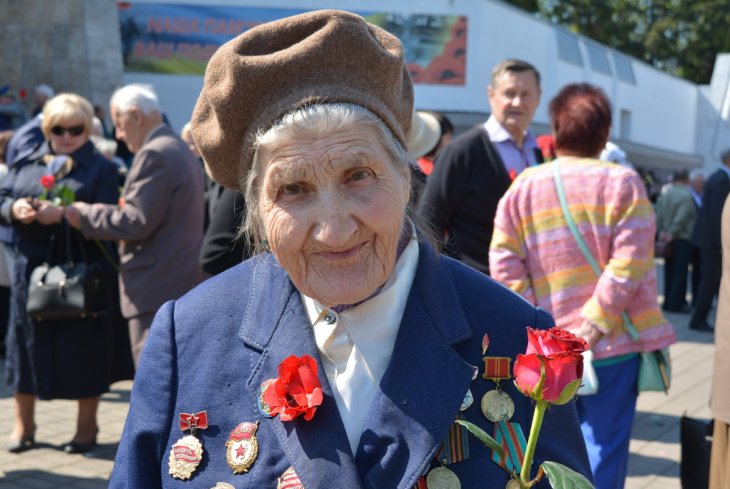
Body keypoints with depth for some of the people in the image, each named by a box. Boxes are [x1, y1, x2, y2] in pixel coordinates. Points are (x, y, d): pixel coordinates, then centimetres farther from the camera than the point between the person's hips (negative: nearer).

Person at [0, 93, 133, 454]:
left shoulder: (101, 168, 1)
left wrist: (64, 215, -25)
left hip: (83, 273, -3)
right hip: (32, 268, 3)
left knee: (85, 349, 3)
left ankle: (87, 427, 19)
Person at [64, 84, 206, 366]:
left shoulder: (154, 154, -15)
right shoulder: (179, 149, 17)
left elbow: (138, 222, -19)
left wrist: (85, 216, -8)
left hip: (158, 289, -10)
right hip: (184, 285, 10)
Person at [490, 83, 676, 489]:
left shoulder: (524, 186, -1)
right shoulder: (623, 182, -7)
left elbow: (504, 261, -4)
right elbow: (628, 263, -14)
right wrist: (596, 319, -11)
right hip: (613, 342, -3)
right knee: (603, 447, 6)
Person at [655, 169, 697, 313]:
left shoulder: (664, 195, 8)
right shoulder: (686, 196, -14)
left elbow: (659, 216, 1)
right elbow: (681, 218, -19)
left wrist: (661, 232, -4)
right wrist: (671, 234, -15)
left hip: (667, 240, 7)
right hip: (683, 239, -7)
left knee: (669, 272, 13)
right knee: (680, 272, -2)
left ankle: (669, 302, 18)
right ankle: (676, 303, -2)